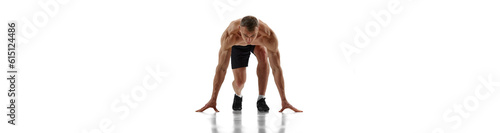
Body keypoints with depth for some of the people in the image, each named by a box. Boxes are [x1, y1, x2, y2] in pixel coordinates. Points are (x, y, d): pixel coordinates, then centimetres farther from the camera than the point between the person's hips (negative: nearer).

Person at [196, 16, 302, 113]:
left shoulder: (268, 37, -44)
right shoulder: (229, 36, -44)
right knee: (240, 82, -12)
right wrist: (213, 99, -38)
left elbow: (276, 68, -38)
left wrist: (284, 100, -39)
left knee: (263, 57, -33)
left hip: (259, 43, 0)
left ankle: (261, 99, -19)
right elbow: (222, 68, -38)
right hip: (238, 46, 0)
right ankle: (238, 96, 26)